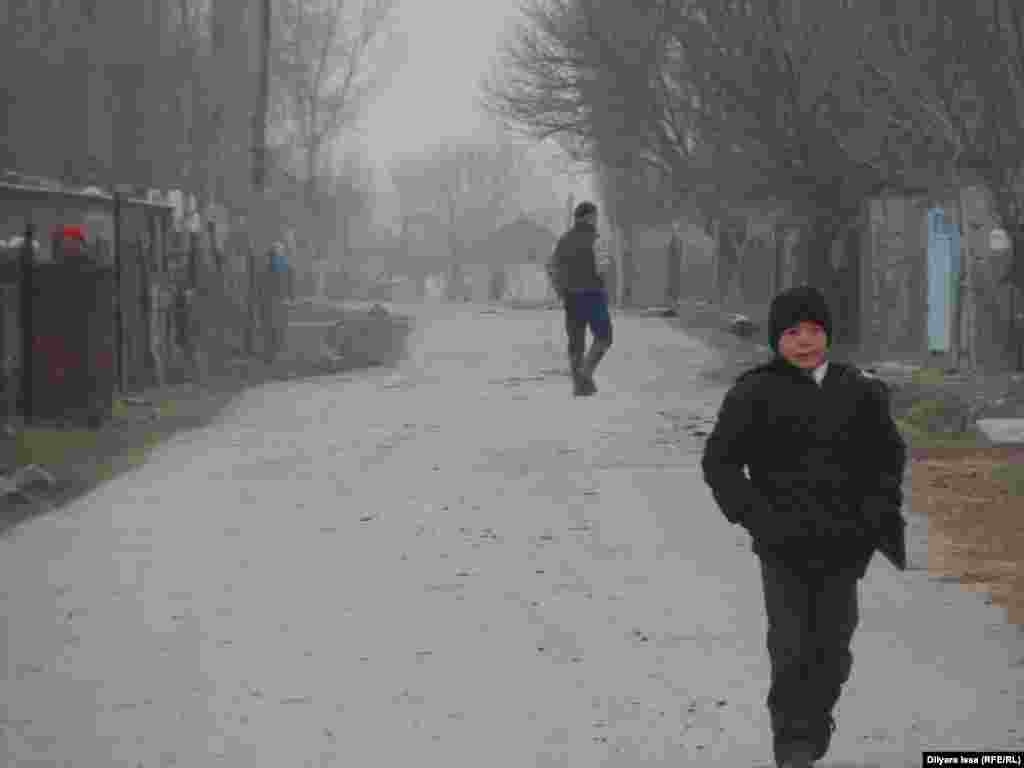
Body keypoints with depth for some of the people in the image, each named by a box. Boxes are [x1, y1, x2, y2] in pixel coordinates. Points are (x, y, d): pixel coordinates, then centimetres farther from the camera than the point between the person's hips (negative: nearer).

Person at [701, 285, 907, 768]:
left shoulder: (858, 392, 4)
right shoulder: (754, 394, -5)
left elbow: (888, 455, 16)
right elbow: (719, 462, 0)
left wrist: (877, 512, 3)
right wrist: (754, 515, -11)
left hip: (842, 545, 3)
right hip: (783, 546, -3)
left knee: (832, 650, 9)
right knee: (792, 650, -9)